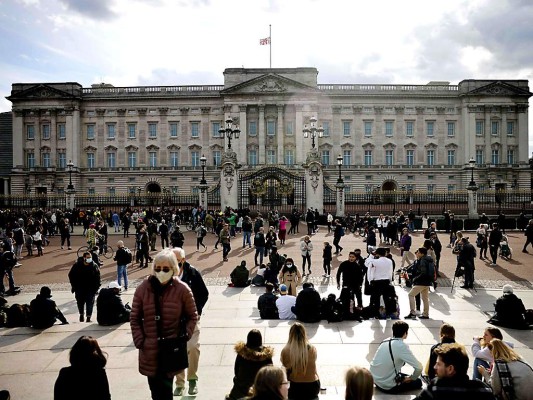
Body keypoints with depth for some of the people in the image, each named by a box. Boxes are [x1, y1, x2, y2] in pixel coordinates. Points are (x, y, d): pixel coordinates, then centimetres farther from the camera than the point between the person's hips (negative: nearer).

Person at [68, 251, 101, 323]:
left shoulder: (94, 266, -4)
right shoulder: (77, 265, -5)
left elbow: (97, 277, 0)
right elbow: (71, 275, 4)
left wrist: (96, 287, -6)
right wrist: (74, 286, -1)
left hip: (91, 289, -1)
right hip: (80, 288, 1)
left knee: (90, 303, -3)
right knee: (80, 302, 13)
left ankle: (88, 317, 2)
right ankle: (81, 314, 36)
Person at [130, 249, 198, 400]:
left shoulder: (182, 289, -7)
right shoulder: (143, 288, -2)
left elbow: (192, 316, 4)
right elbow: (135, 318, 5)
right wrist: (139, 341, -2)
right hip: (149, 350, 2)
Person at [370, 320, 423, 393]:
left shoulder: (385, 341, 1)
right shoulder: (402, 346, -20)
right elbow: (419, 367, -20)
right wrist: (410, 378, -1)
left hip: (375, 380, 6)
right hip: (387, 386, -6)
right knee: (418, 382, 14)